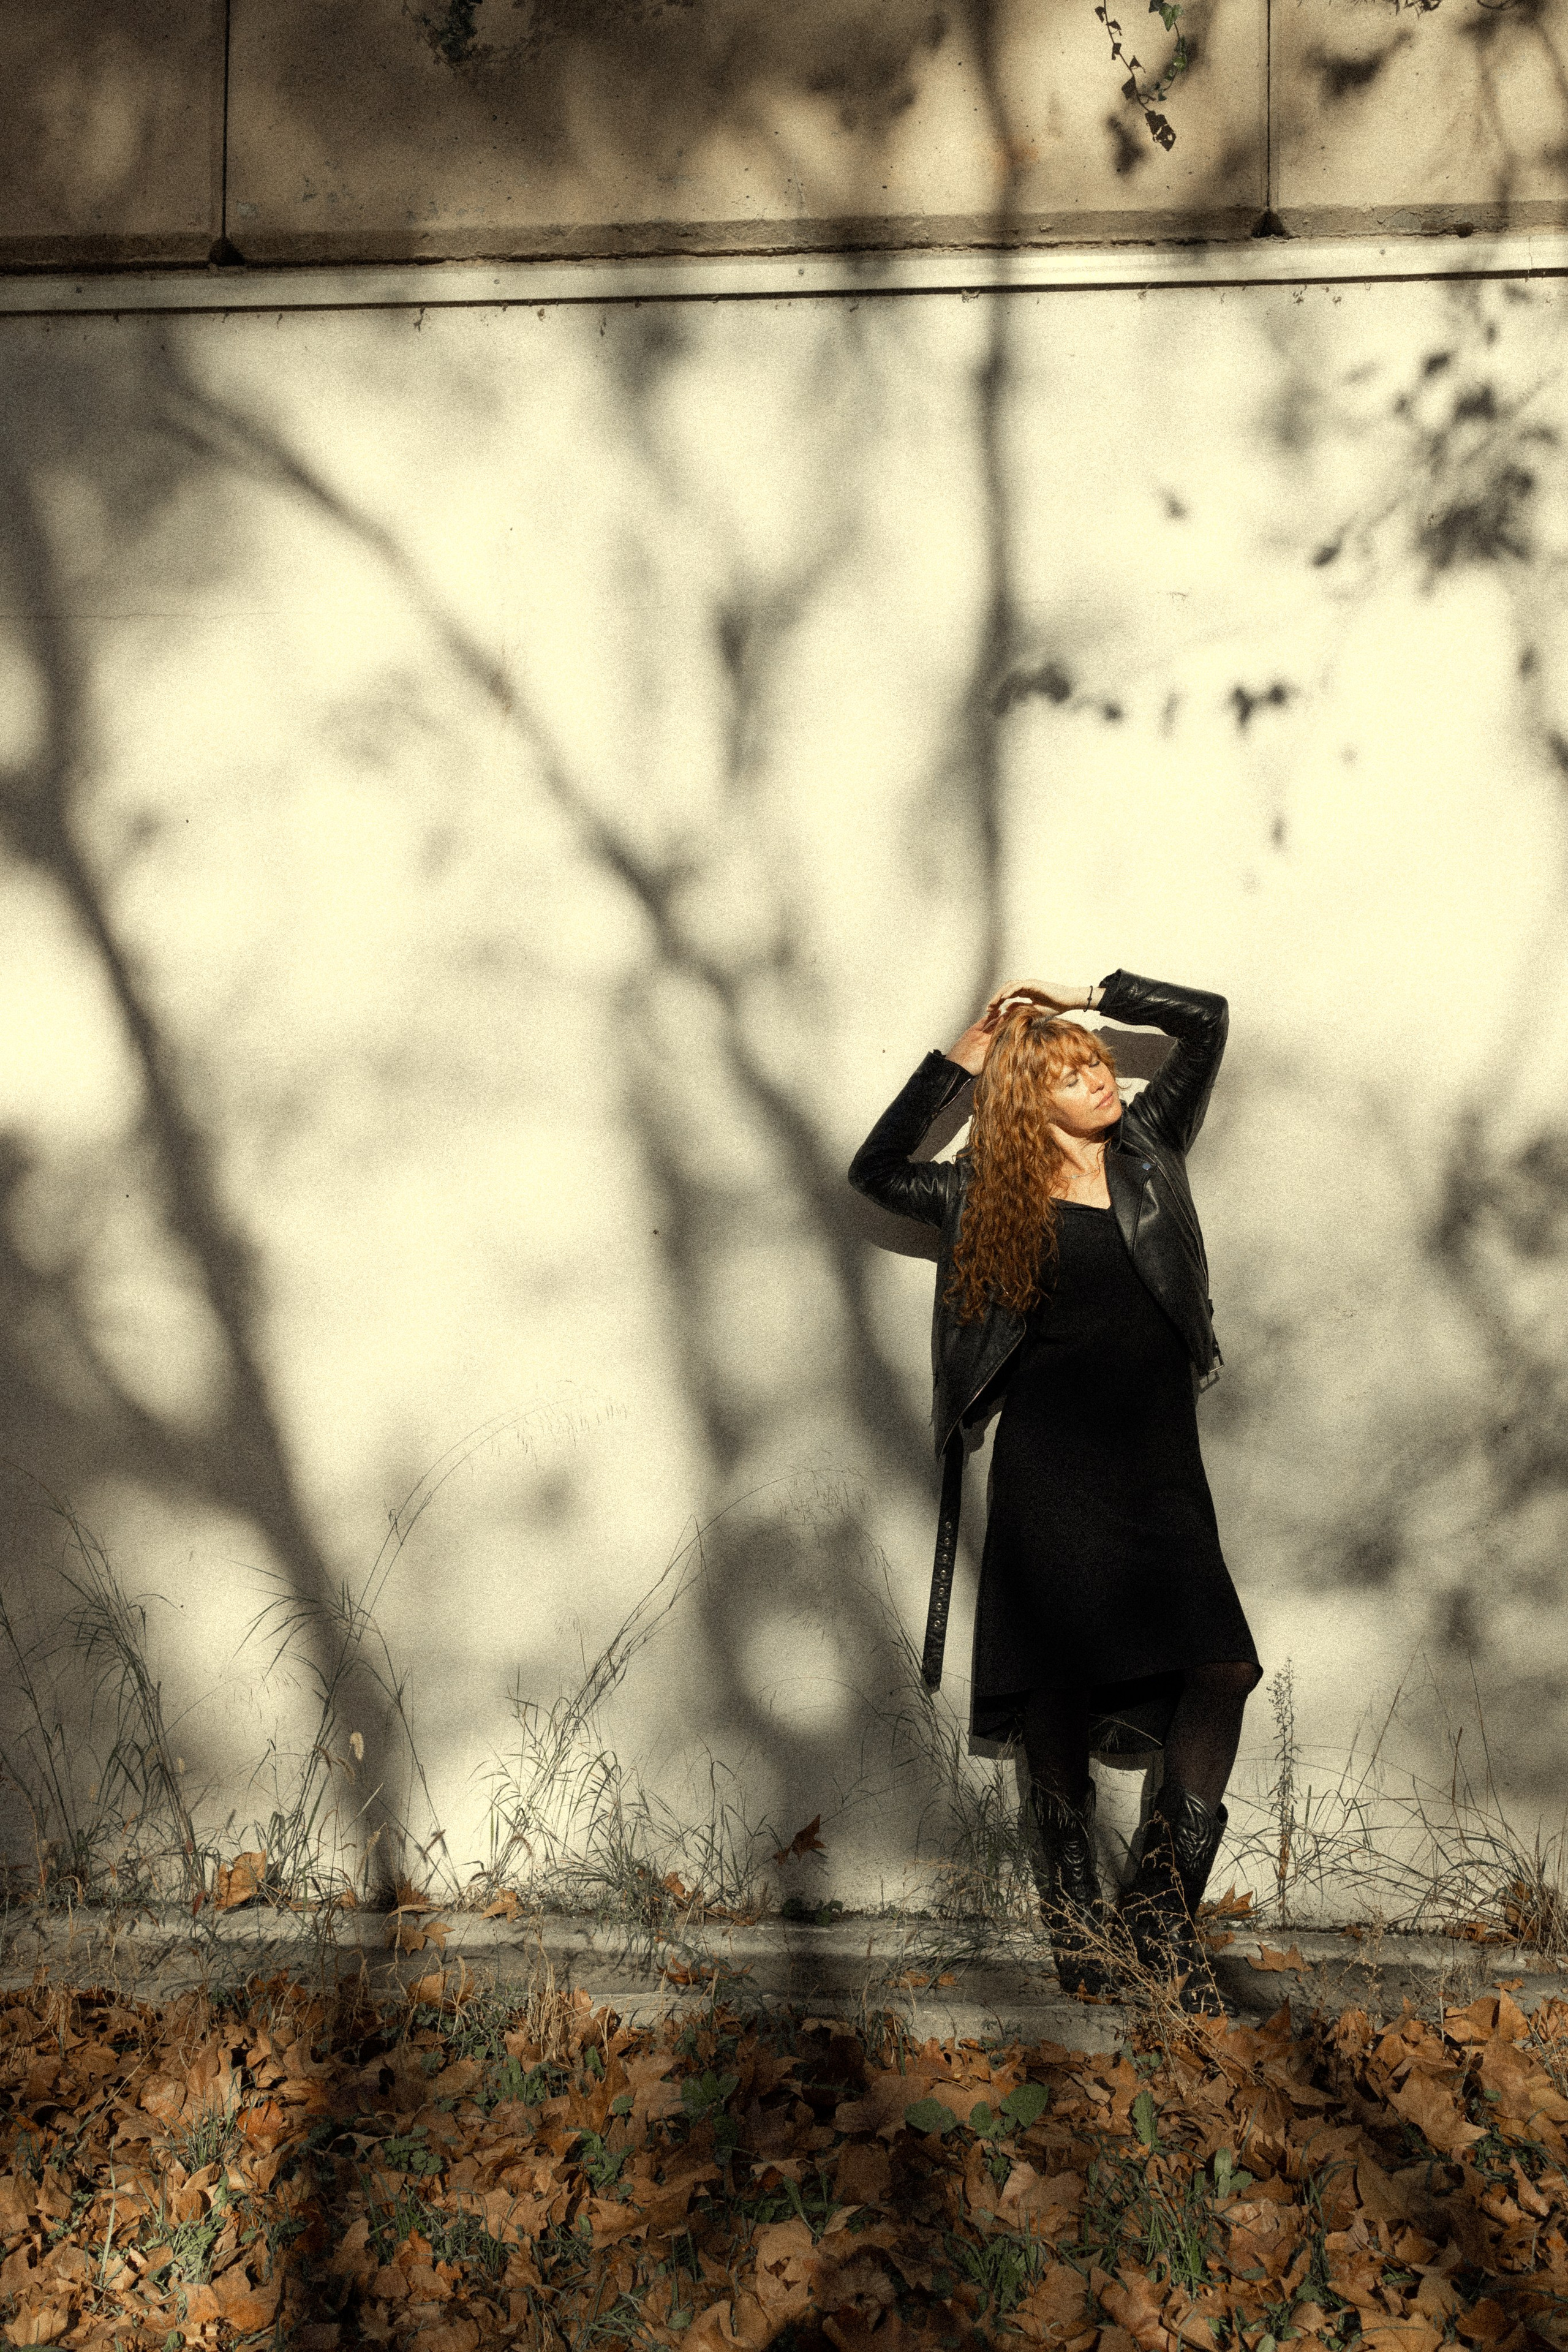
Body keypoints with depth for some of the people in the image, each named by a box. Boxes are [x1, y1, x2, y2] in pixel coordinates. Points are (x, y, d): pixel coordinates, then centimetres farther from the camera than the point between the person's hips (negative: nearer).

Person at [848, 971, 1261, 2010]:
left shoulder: (1149, 1146, 12)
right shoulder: (994, 1193, 7)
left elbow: (1207, 1018, 13)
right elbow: (876, 1171, 8)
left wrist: (1090, 996, 10)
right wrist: (959, 1057, 5)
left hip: (1157, 1456, 2)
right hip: (1050, 1459, -2)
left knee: (1222, 1667, -11)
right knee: (1059, 1679, -3)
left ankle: (1165, 1903, -3)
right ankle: (1075, 1910, 9)